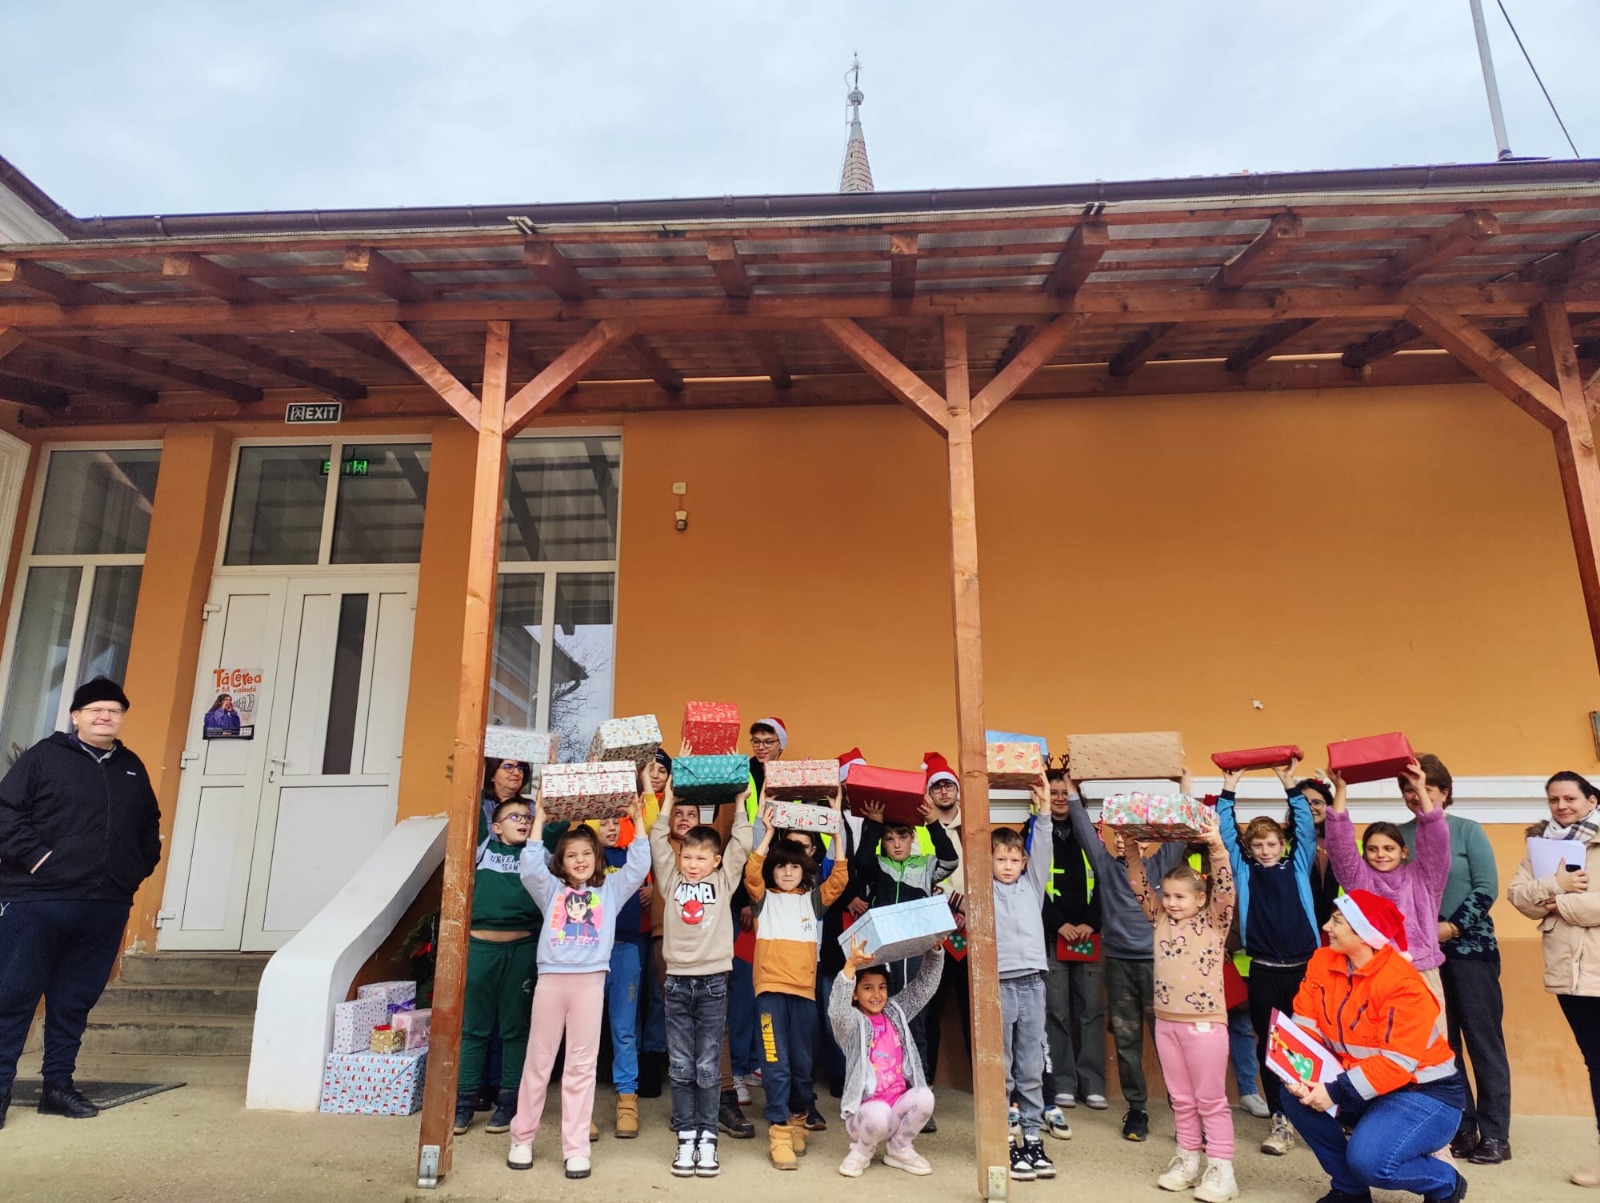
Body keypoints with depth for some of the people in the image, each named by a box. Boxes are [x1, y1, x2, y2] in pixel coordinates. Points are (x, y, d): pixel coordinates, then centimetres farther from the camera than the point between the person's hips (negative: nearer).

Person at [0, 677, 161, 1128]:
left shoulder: (133, 768, 15)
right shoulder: (44, 756, 1)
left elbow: (150, 827, 24)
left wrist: (139, 867, 14)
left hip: (106, 908, 4)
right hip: (36, 900, -4)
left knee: (75, 1002, 10)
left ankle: (58, 1084, 20)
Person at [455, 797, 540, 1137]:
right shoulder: (484, 846, 9)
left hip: (522, 948, 0)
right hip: (479, 946, 0)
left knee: (515, 1028, 7)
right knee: (473, 1026, 8)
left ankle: (508, 1101, 16)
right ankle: (464, 1100, 17)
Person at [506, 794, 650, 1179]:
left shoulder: (610, 890, 12)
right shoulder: (551, 890, 12)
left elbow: (639, 867, 3)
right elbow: (530, 868, -4)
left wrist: (638, 820, -4)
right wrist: (539, 821, -7)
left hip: (590, 981, -1)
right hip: (551, 979, 1)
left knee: (582, 1065, 3)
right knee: (538, 1061, 9)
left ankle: (576, 1147, 10)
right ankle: (522, 1139, 23)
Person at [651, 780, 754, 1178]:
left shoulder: (724, 881, 7)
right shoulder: (671, 880, 8)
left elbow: (741, 846, 2)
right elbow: (658, 842, 6)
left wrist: (740, 804, 6)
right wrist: (669, 800, 7)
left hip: (713, 983, -1)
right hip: (677, 982, 1)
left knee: (707, 1068, 4)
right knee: (680, 1068, 5)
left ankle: (707, 1140, 12)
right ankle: (686, 1138, 14)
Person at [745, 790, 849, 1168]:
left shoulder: (813, 899, 12)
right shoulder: (765, 899, 7)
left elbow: (839, 879, -2)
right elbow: (751, 874, -11)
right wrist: (767, 834, -15)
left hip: (804, 989, 2)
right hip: (770, 989, -2)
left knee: (803, 1063, 10)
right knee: (776, 1064, -6)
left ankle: (798, 1120, 31)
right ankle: (779, 1133, 2)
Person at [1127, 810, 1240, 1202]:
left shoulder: (1215, 921, -5)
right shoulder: (1161, 919, 7)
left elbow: (1225, 888, -20)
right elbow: (1139, 887, 4)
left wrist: (1217, 847, -32)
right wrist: (1135, 852, -10)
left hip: (1205, 1021, -5)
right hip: (1166, 1021, 5)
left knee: (1211, 1099, 3)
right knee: (1181, 1099, 15)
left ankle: (1221, 1170, 11)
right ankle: (1188, 1160, 26)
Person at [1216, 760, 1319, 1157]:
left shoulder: (1298, 867, 7)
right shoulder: (1244, 871, 7)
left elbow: (1306, 829, -1)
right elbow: (1226, 833, 4)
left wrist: (1290, 784, -7)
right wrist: (1229, 790, 0)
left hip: (1302, 965, -1)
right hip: (1262, 969, 1)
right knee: (1267, 1043, 5)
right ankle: (1279, 1119, 15)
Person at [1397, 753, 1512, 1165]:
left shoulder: (1467, 830, -3)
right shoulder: (1399, 834, 3)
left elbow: (1487, 888, -7)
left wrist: (1453, 926, -14)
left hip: (1469, 947, -2)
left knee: (1483, 1040, 1)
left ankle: (1494, 1135, 10)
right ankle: (1461, 1129, 17)